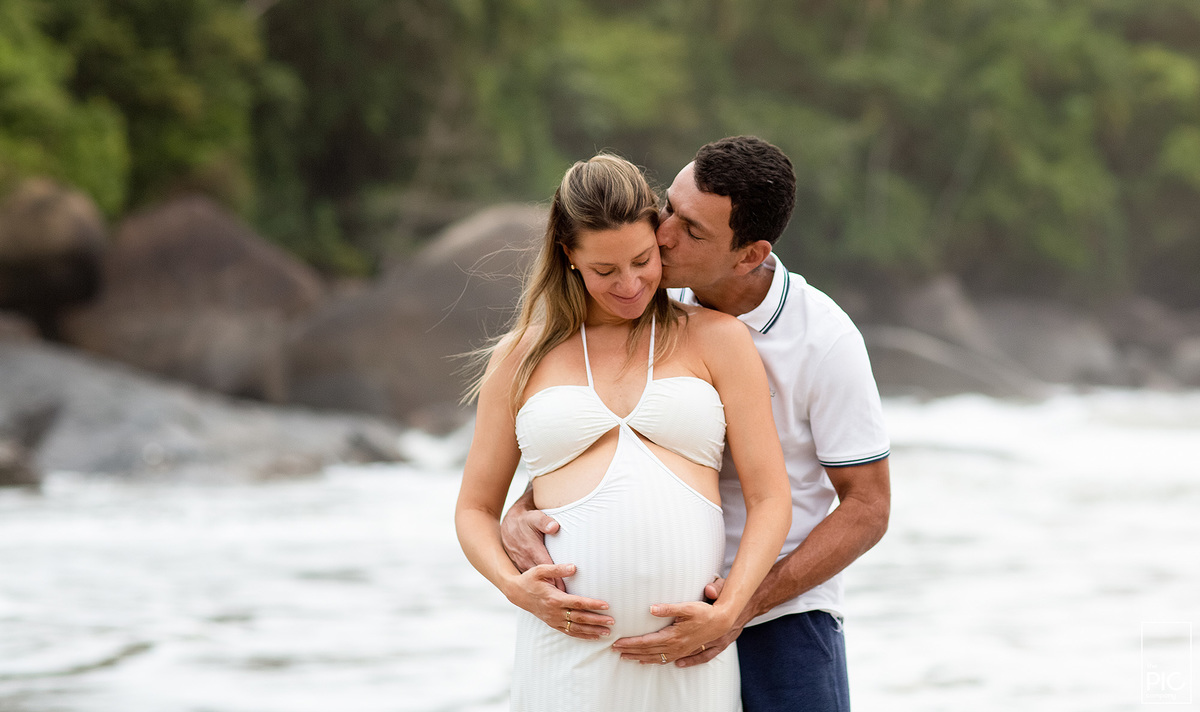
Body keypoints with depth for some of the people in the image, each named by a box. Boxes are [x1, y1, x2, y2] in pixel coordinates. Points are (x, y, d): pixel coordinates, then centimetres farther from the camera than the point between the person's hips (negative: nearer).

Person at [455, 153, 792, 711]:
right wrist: (515, 587, -4)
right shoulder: (521, 359, 14)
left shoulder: (716, 339, 11)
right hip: (567, 655, 0)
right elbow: (475, 509, 17)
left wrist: (726, 613, -9)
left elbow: (769, 498, 6)